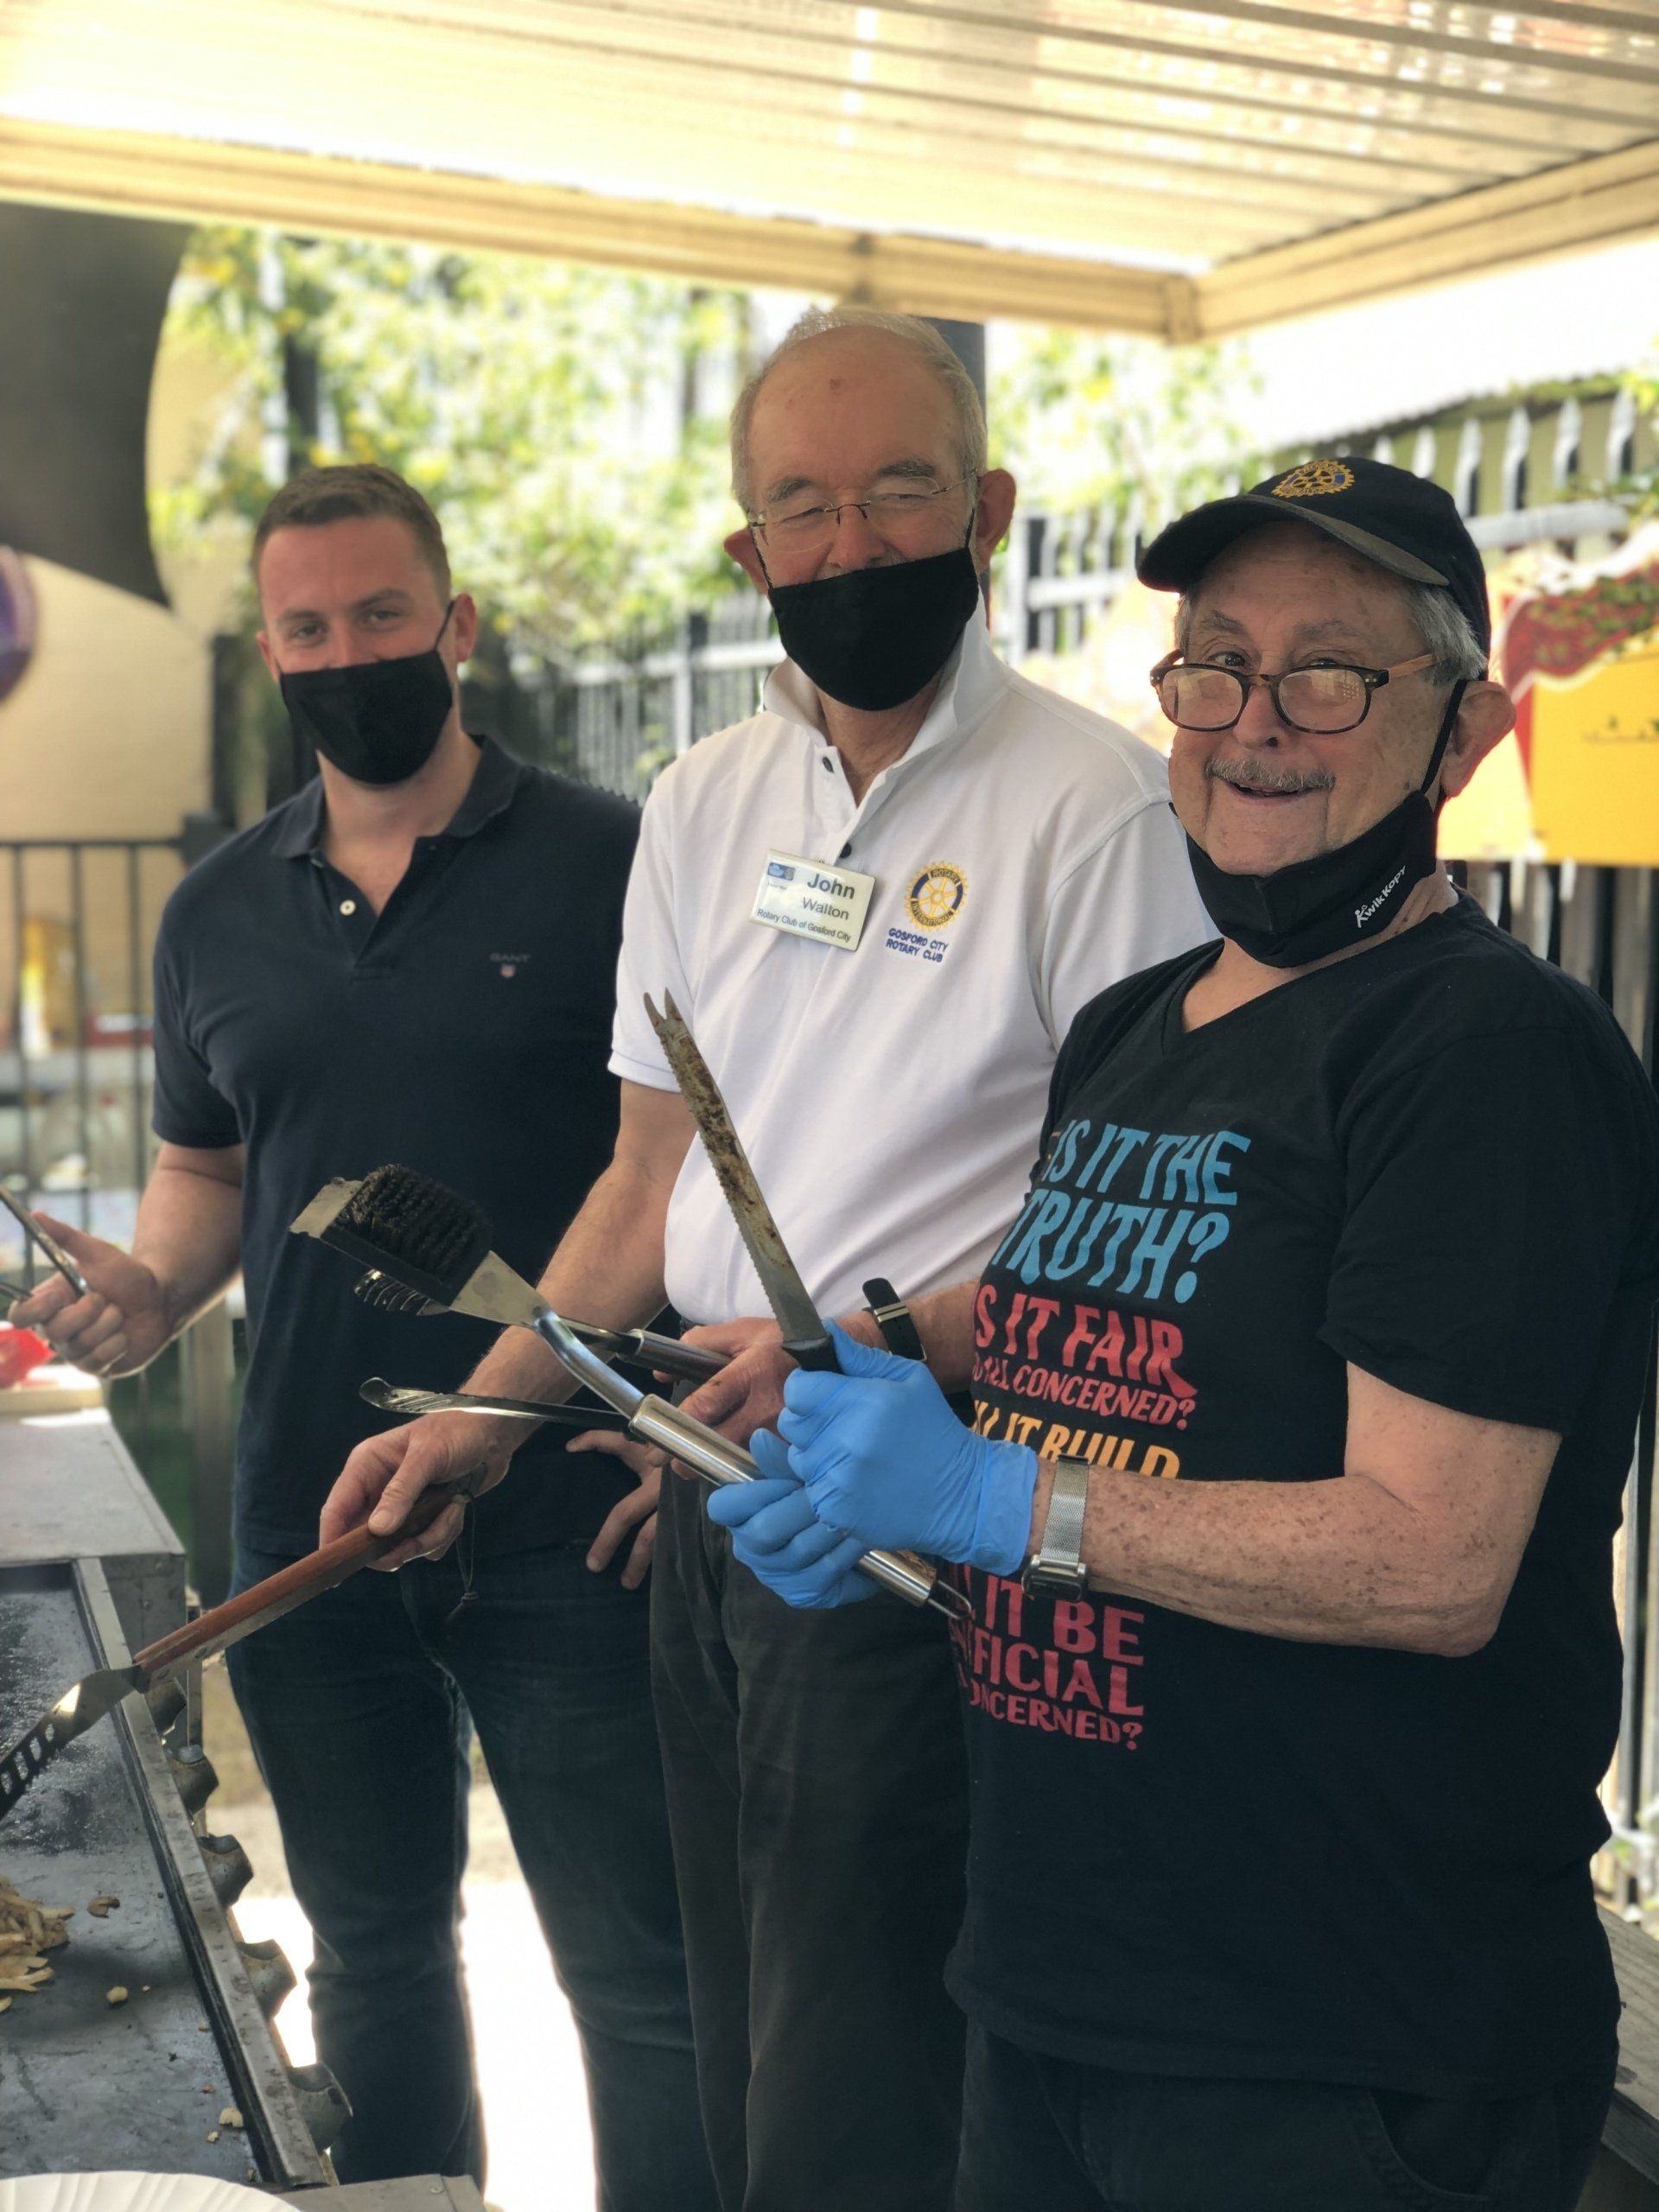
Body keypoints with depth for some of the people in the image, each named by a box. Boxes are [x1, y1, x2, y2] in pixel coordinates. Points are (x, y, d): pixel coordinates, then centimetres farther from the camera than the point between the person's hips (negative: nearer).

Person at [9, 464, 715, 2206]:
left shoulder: (610, 865, -7)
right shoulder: (218, 913, 9)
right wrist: (152, 1290, 0)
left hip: (569, 1536, -5)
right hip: (309, 1533, 5)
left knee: (637, 1969, 4)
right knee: (371, 1950, 21)